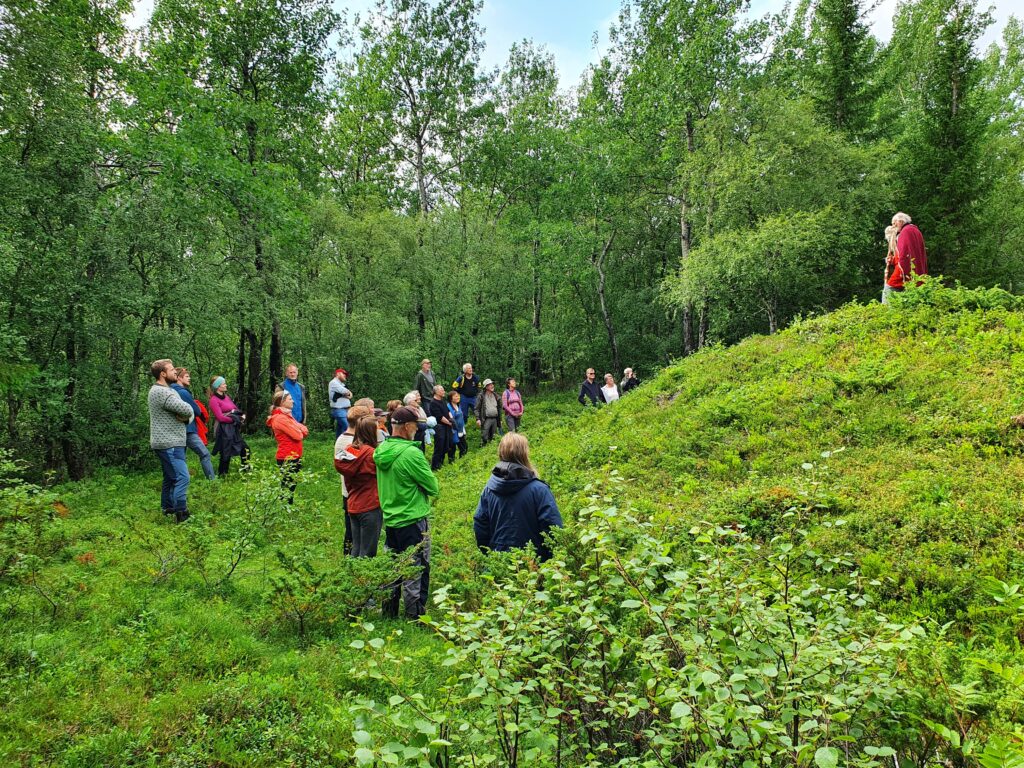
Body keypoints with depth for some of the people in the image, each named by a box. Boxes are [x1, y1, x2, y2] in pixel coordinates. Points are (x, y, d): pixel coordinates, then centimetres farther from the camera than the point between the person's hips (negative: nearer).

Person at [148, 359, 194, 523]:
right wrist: (187, 415, 0)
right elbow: (187, 409, -23)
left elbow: (190, 413, 13)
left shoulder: (164, 390, 17)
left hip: (169, 442, 11)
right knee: (182, 477, -13)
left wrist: (187, 418, -9)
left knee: (170, 477, 18)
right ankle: (181, 514, -12)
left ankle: (167, 509, 28)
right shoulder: (162, 392, -18)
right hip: (169, 444, -11)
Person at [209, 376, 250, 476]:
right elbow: (220, 417, -16)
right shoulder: (214, 400, -10)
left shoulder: (226, 397, 14)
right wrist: (235, 419, -12)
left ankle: (245, 468, 21)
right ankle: (222, 475, 9)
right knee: (226, 453, -2)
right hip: (225, 429, -8)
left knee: (245, 448, 9)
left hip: (234, 428, 8)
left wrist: (242, 416, -5)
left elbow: (236, 409, 16)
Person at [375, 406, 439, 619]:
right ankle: (415, 615, 13)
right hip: (413, 521, -7)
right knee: (415, 571, 4)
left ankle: (389, 610, 29)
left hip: (390, 520, 8)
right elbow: (433, 488, -14)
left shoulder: (381, 451, 1)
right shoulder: (411, 454, -22)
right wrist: (425, 473, 4)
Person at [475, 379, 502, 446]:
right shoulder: (481, 396, -1)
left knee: (492, 438, 10)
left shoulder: (495, 396, 15)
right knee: (484, 438, -11)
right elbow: (477, 408, -3)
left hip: (495, 419, 5)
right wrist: (478, 419, -13)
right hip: (486, 419, -5)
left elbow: (499, 408, 21)